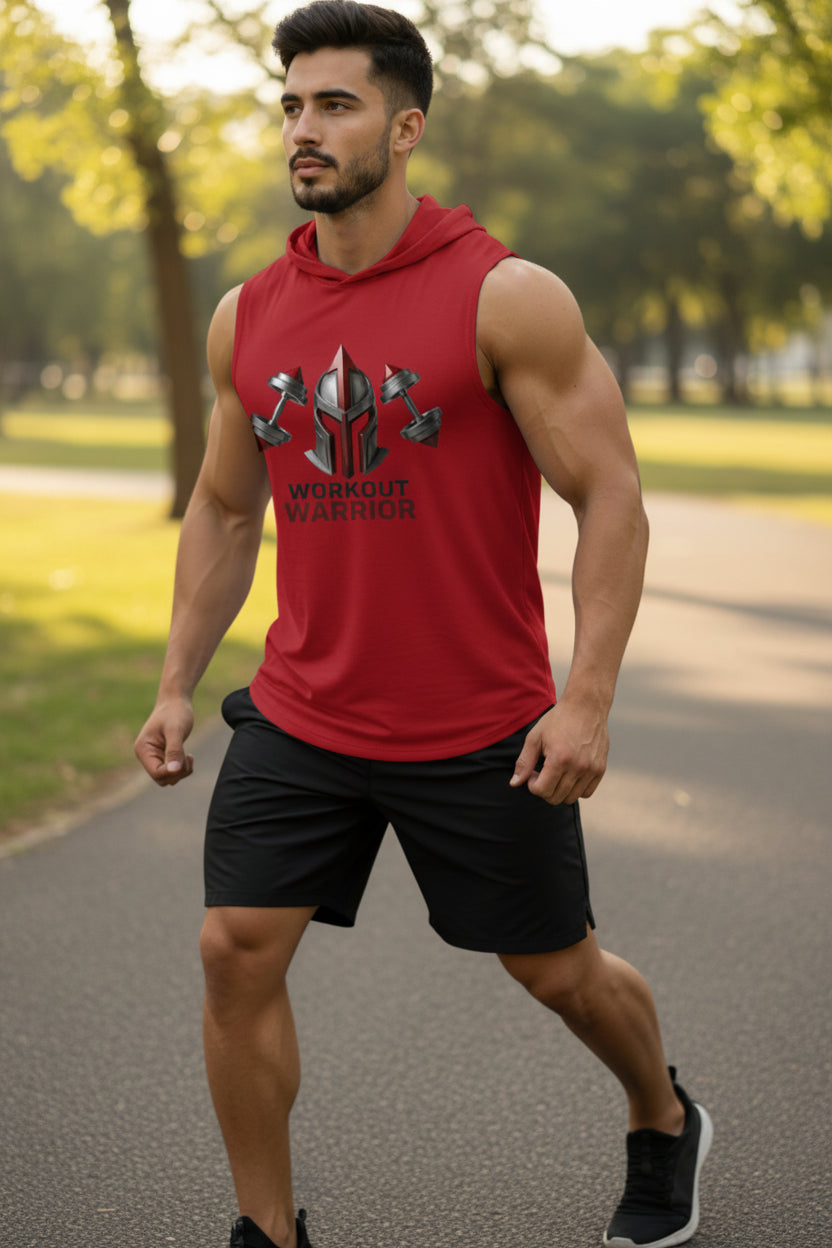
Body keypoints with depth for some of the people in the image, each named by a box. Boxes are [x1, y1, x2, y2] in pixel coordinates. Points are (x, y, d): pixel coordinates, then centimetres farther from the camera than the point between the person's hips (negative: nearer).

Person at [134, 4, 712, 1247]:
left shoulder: (509, 300, -13)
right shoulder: (247, 318, 3)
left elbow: (611, 498, -13)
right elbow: (222, 512, 13)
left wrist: (588, 699, -19)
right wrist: (177, 685, 9)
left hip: (481, 733, -4)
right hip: (300, 722, 4)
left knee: (559, 970, 12)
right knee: (236, 953, -5)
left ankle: (665, 1124, 43)